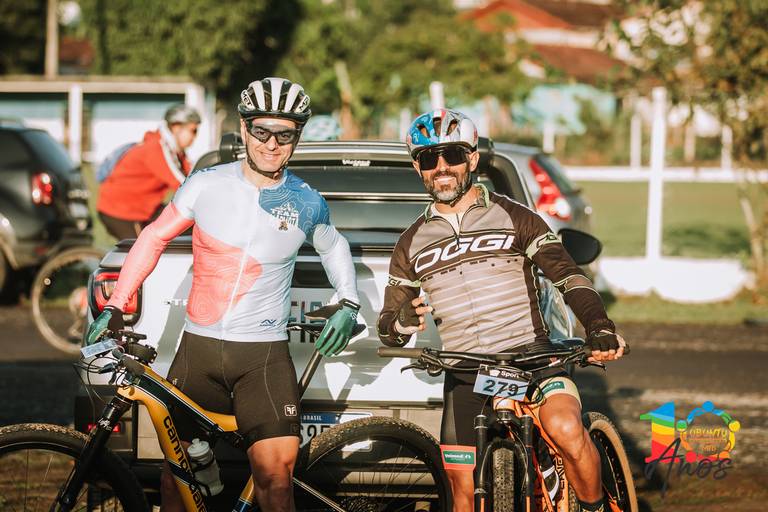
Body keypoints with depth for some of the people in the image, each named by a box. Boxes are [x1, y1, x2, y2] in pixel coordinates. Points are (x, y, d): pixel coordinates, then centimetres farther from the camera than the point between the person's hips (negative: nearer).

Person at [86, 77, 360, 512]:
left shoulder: (307, 204, 2)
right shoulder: (206, 185, 0)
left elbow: (334, 247, 23)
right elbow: (154, 238, 10)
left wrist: (348, 303, 9)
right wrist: (115, 308, 5)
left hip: (264, 354, -1)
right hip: (199, 348, 1)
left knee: (275, 475, -16)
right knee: (174, 464, 3)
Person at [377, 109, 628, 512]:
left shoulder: (513, 217, 5)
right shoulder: (412, 243, 14)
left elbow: (568, 276, -4)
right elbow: (387, 330, 14)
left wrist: (599, 328, -23)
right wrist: (403, 320, -12)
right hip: (463, 376, 3)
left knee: (565, 429, -31)